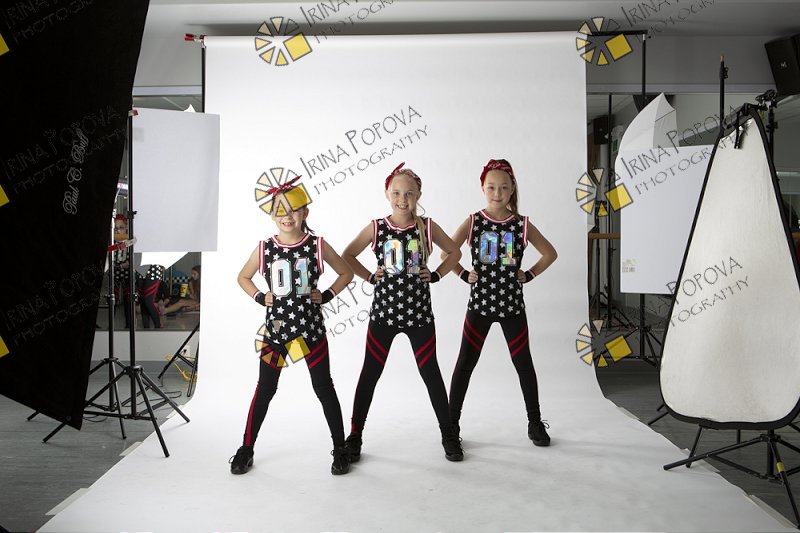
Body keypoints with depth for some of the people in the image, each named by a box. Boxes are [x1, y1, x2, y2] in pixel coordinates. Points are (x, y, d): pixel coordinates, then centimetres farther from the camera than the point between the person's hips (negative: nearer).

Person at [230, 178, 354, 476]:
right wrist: (260, 298, 0)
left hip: (311, 327, -1)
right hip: (276, 328, 1)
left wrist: (326, 296, -5)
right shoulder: (265, 248, -1)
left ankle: (340, 449, 20)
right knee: (265, 389, 9)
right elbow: (243, 277, 15)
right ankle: (246, 448, 25)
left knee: (324, 388, 6)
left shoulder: (317, 245, -4)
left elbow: (346, 273, 6)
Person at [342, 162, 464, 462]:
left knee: (430, 373, 9)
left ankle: (448, 435, 25)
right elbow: (348, 255, 9)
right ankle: (355, 436, 22)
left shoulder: (427, 227, -1)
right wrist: (369, 277, -2)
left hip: (418, 313, 0)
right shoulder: (376, 228, -2)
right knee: (369, 374, 7)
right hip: (384, 311, 0)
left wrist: (436, 275, 0)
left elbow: (454, 252, 12)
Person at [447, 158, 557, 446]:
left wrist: (528, 275, 1)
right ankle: (452, 422, 15)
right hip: (480, 303, -1)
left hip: (512, 304, 1)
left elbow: (550, 253, 9)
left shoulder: (522, 224, 0)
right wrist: (464, 275, -6)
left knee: (524, 363, 9)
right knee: (465, 363, 3)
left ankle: (535, 423, 25)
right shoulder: (472, 222, -2)